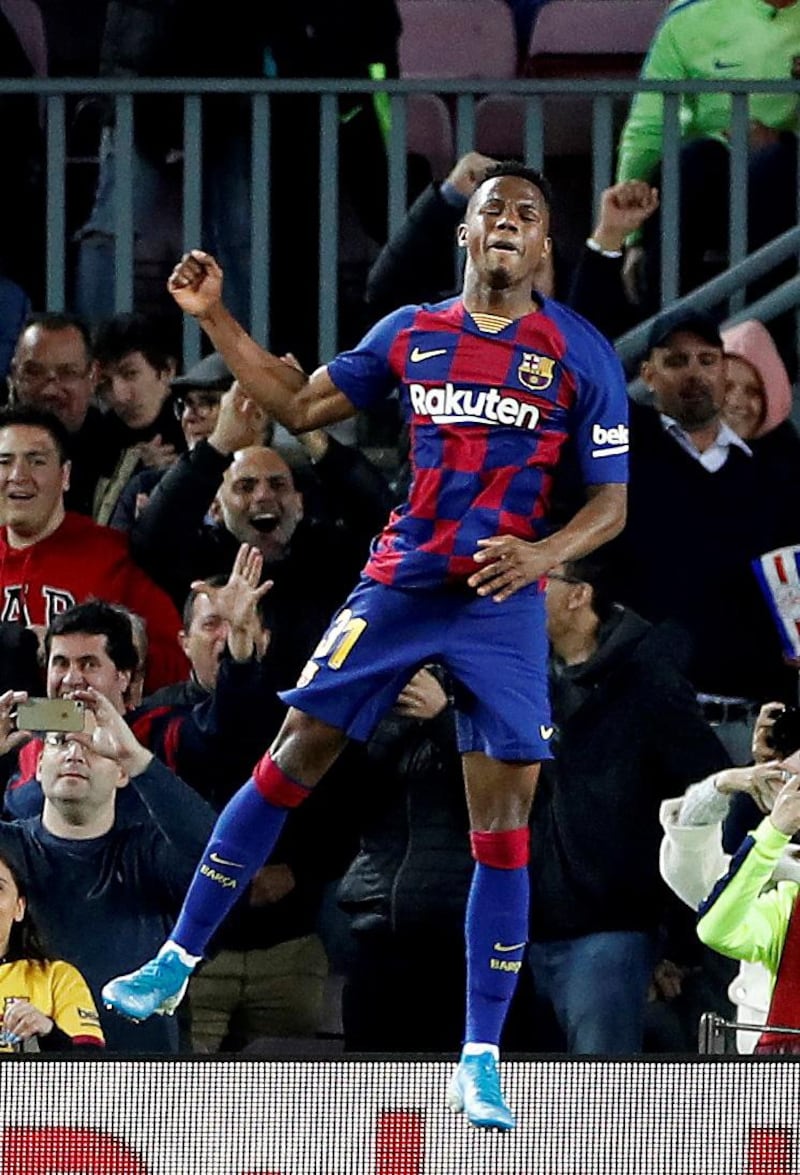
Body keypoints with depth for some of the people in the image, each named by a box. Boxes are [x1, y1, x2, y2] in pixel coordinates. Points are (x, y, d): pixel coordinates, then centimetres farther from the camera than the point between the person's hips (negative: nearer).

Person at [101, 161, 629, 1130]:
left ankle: (479, 1062, -1)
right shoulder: (411, 333, 7)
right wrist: (215, 319, 8)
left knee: (503, 826, -7)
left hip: (503, 604, -2)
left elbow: (611, 502, -1)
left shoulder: (581, 354, -1)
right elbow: (300, 406, 16)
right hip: (398, 584, 2)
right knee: (288, 763, -1)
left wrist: (544, 554, -21)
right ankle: (179, 959, 13)